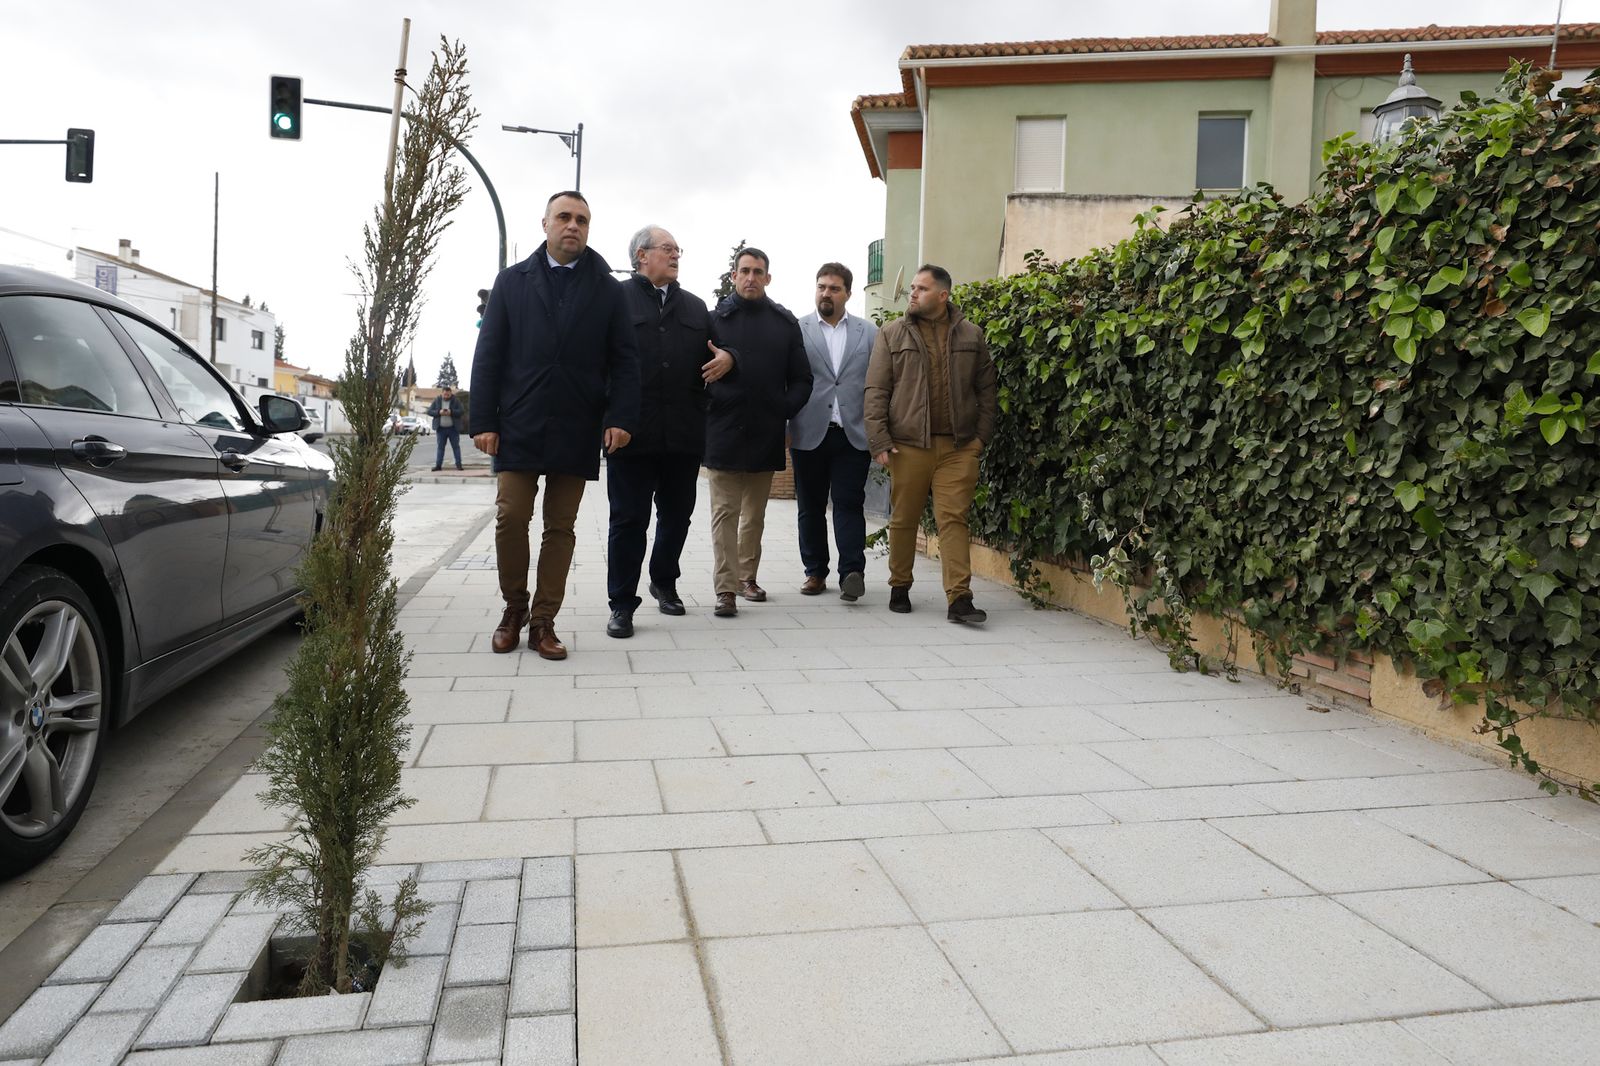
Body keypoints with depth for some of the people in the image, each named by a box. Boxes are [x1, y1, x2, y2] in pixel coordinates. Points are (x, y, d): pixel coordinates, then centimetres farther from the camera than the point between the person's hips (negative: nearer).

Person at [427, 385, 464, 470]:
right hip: (441, 428, 2)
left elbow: (461, 411, -8)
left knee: (456, 447, 1)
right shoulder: (436, 401, 4)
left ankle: (458, 464, 4)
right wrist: (439, 412, -16)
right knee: (440, 447, 4)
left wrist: (451, 412, -22)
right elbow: (429, 411, 0)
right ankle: (438, 465, 6)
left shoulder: (456, 401, -1)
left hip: (453, 428, -1)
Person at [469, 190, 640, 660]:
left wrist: (619, 418, -8)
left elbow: (624, 360, 4)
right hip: (518, 426, 0)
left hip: (578, 429, 0)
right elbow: (488, 354, 5)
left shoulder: (609, 290, 8)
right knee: (510, 518, -2)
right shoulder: (512, 281, 9)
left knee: (561, 527, 4)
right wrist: (483, 420, -3)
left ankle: (543, 621, 12)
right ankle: (513, 607, 18)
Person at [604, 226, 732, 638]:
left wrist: (727, 358, -2)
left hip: (684, 433, 5)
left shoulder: (695, 306, 19)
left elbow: (711, 354, 21)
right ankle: (622, 603, 8)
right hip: (632, 432, -5)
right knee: (629, 519, 1)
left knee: (677, 515, 15)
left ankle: (664, 582, 35)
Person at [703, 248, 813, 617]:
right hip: (723, 434, -3)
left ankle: (747, 577, 25)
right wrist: (713, 401, -10)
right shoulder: (715, 319, 2)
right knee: (725, 513, -3)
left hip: (766, 434, 3)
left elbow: (802, 379, 9)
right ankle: (726, 589, -2)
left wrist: (785, 409, -3)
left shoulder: (785, 323, 8)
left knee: (755, 514, 13)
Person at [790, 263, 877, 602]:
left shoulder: (869, 332, 10)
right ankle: (815, 572, 17)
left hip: (854, 435, 0)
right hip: (810, 434, 0)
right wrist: (783, 428, -4)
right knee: (810, 507, 7)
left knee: (849, 504, -4)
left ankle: (852, 572, -5)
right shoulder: (796, 330, 6)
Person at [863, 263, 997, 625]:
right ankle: (900, 588, 23)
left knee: (954, 519, -4)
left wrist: (982, 435, 4)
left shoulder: (971, 336, 11)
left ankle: (959, 598, -5)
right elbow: (876, 391, 2)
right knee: (903, 519, 7)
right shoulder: (891, 334, 6)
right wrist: (879, 440, -6)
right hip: (908, 444, 0)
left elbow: (985, 389, 13)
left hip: (959, 446, 0)